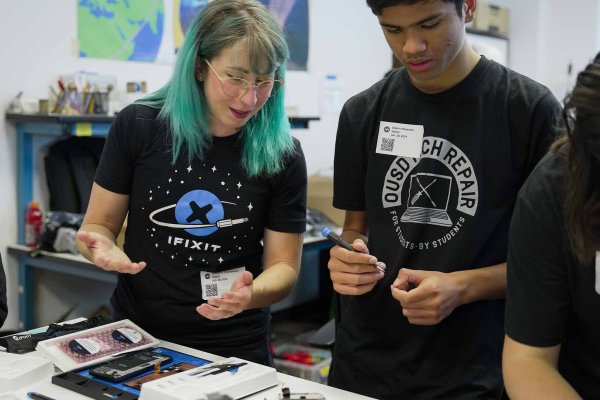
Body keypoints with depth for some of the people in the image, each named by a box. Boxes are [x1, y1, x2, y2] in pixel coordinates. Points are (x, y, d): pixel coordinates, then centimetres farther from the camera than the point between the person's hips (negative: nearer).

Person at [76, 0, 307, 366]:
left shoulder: (282, 154, -10)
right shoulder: (139, 126, -9)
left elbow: (283, 266, -6)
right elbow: (99, 225, 0)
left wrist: (249, 294, -27)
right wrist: (104, 249, -23)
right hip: (137, 336, 1)